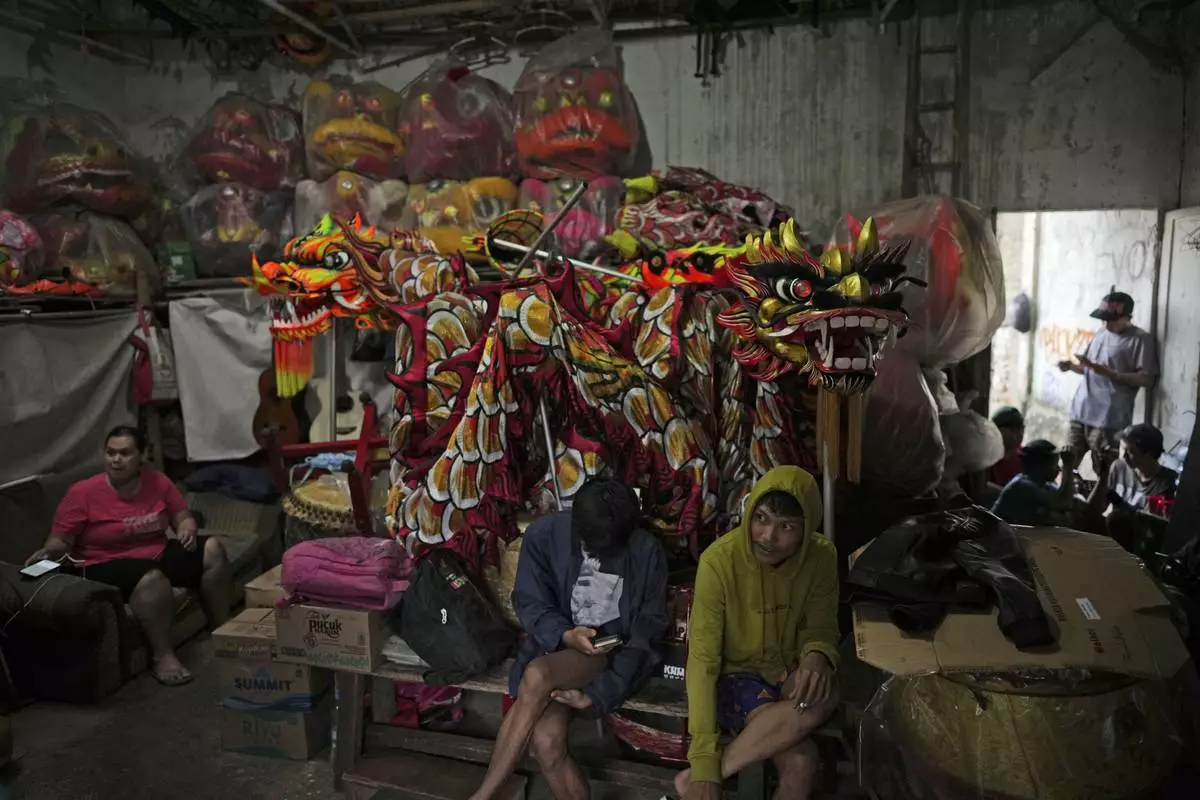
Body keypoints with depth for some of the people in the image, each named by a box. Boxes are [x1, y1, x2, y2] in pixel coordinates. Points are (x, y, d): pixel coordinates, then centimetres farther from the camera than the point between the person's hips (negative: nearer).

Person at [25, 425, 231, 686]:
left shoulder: (158, 482, 0)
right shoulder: (83, 493, -11)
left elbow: (184, 518, 9)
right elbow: (59, 540, -7)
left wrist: (187, 531, -13)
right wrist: (48, 552, -29)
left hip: (159, 554, 6)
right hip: (106, 565, -6)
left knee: (212, 550, -10)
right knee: (152, 578, -37)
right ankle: (163, 656, -24)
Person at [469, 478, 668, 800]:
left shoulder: (647, 551, -12)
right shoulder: (544, 535, -11)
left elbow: (648, 628, -7)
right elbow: (530, 604, -2)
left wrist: (600, 692, -17)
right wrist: (566, 635, -24)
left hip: (615, 651, -2)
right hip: (556, 644, 2)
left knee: (538, 675, -32)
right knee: (546, 741, -27)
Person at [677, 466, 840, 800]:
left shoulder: (822, 557, -13)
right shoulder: (719, 560, -24)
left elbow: (821, 627, -2)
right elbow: (703, 658, -24)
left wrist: (816, 656, -30)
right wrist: (703, 762, -30)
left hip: (788, 671, 5)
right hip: (735, 673, -4)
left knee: (824, 693, -33)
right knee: (800, 761, -31)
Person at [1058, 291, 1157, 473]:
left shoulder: (1140, 339, -6)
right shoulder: (1101, 333, 15)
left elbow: (1147, 379, -12)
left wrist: (1109, 373, -21)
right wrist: (1071, 366, 3)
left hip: (1109, 420, -7)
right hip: (1080, 413, 7)